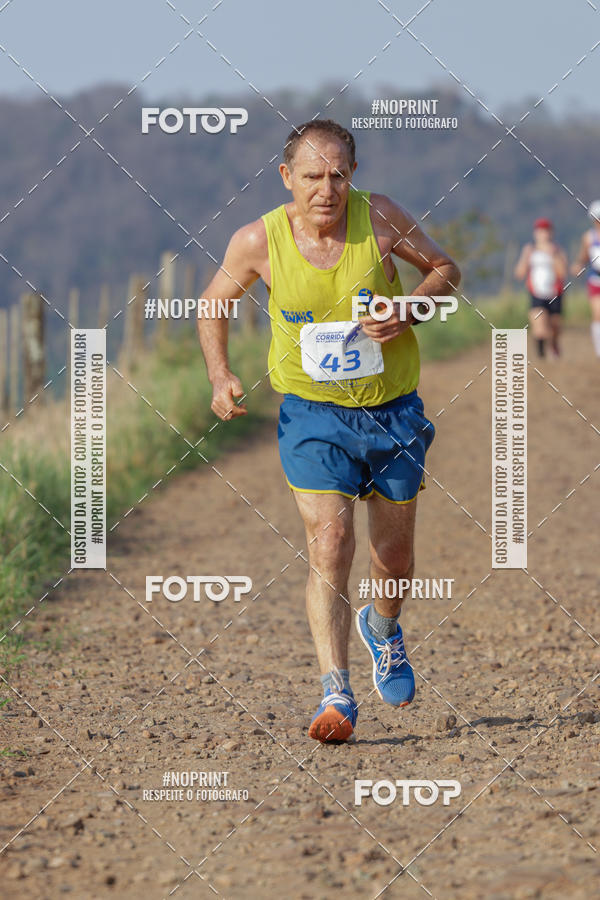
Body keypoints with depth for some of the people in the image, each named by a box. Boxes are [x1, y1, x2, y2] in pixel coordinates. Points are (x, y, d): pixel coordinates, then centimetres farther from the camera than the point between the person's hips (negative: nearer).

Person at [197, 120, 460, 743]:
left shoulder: (379, 217, -12)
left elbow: (444, 269, 3)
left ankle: (382, 628, 48)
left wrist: (407, 310, -17)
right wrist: (220, 375, -9)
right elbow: (214, 304, 6)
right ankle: (336, 697, -20)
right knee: (328, 543, -19)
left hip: (393, 410, 2)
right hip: (313, 412, -2)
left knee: (394, 556, 13)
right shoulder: (259, 241, -13)